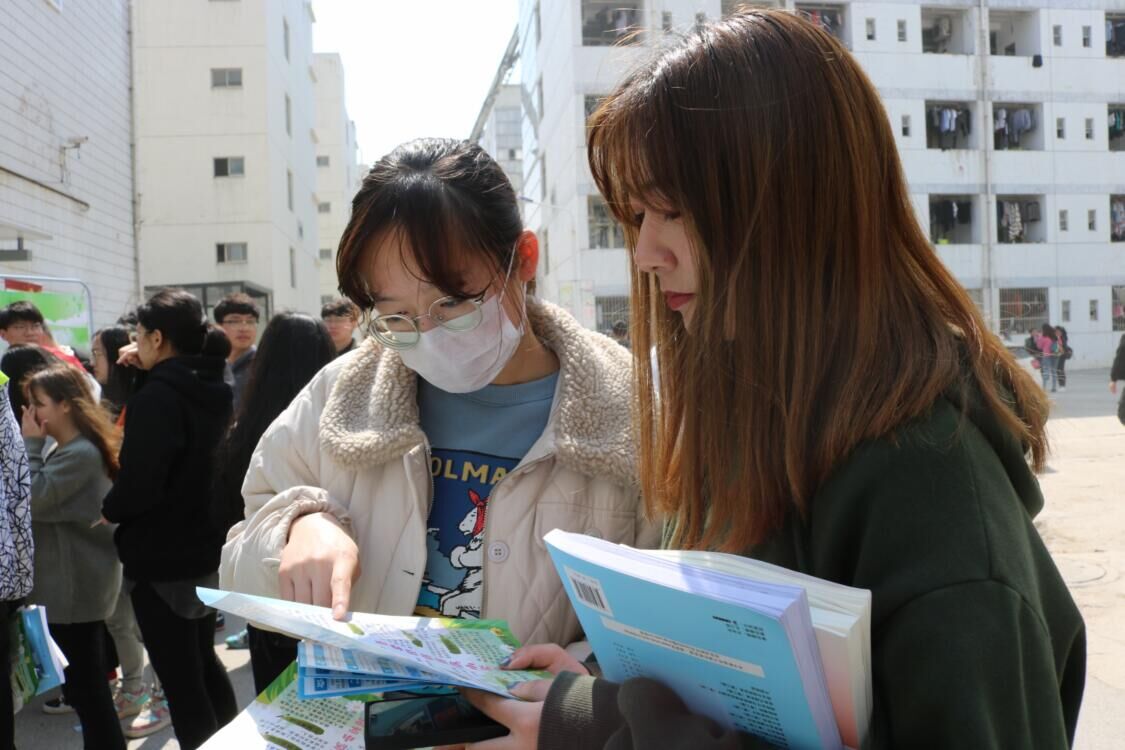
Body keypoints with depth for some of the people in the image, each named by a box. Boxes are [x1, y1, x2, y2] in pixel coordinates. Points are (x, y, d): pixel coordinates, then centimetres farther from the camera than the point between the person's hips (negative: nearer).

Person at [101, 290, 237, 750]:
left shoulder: (156, 397, -20)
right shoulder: (210, 388, 5)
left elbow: (140, 482, -26)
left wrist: (109, 511, -5)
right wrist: (151, 373, 11)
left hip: (161, 559, -9)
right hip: (204, 549, 9)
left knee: (180, 681, 1)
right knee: (202, 663, 23)